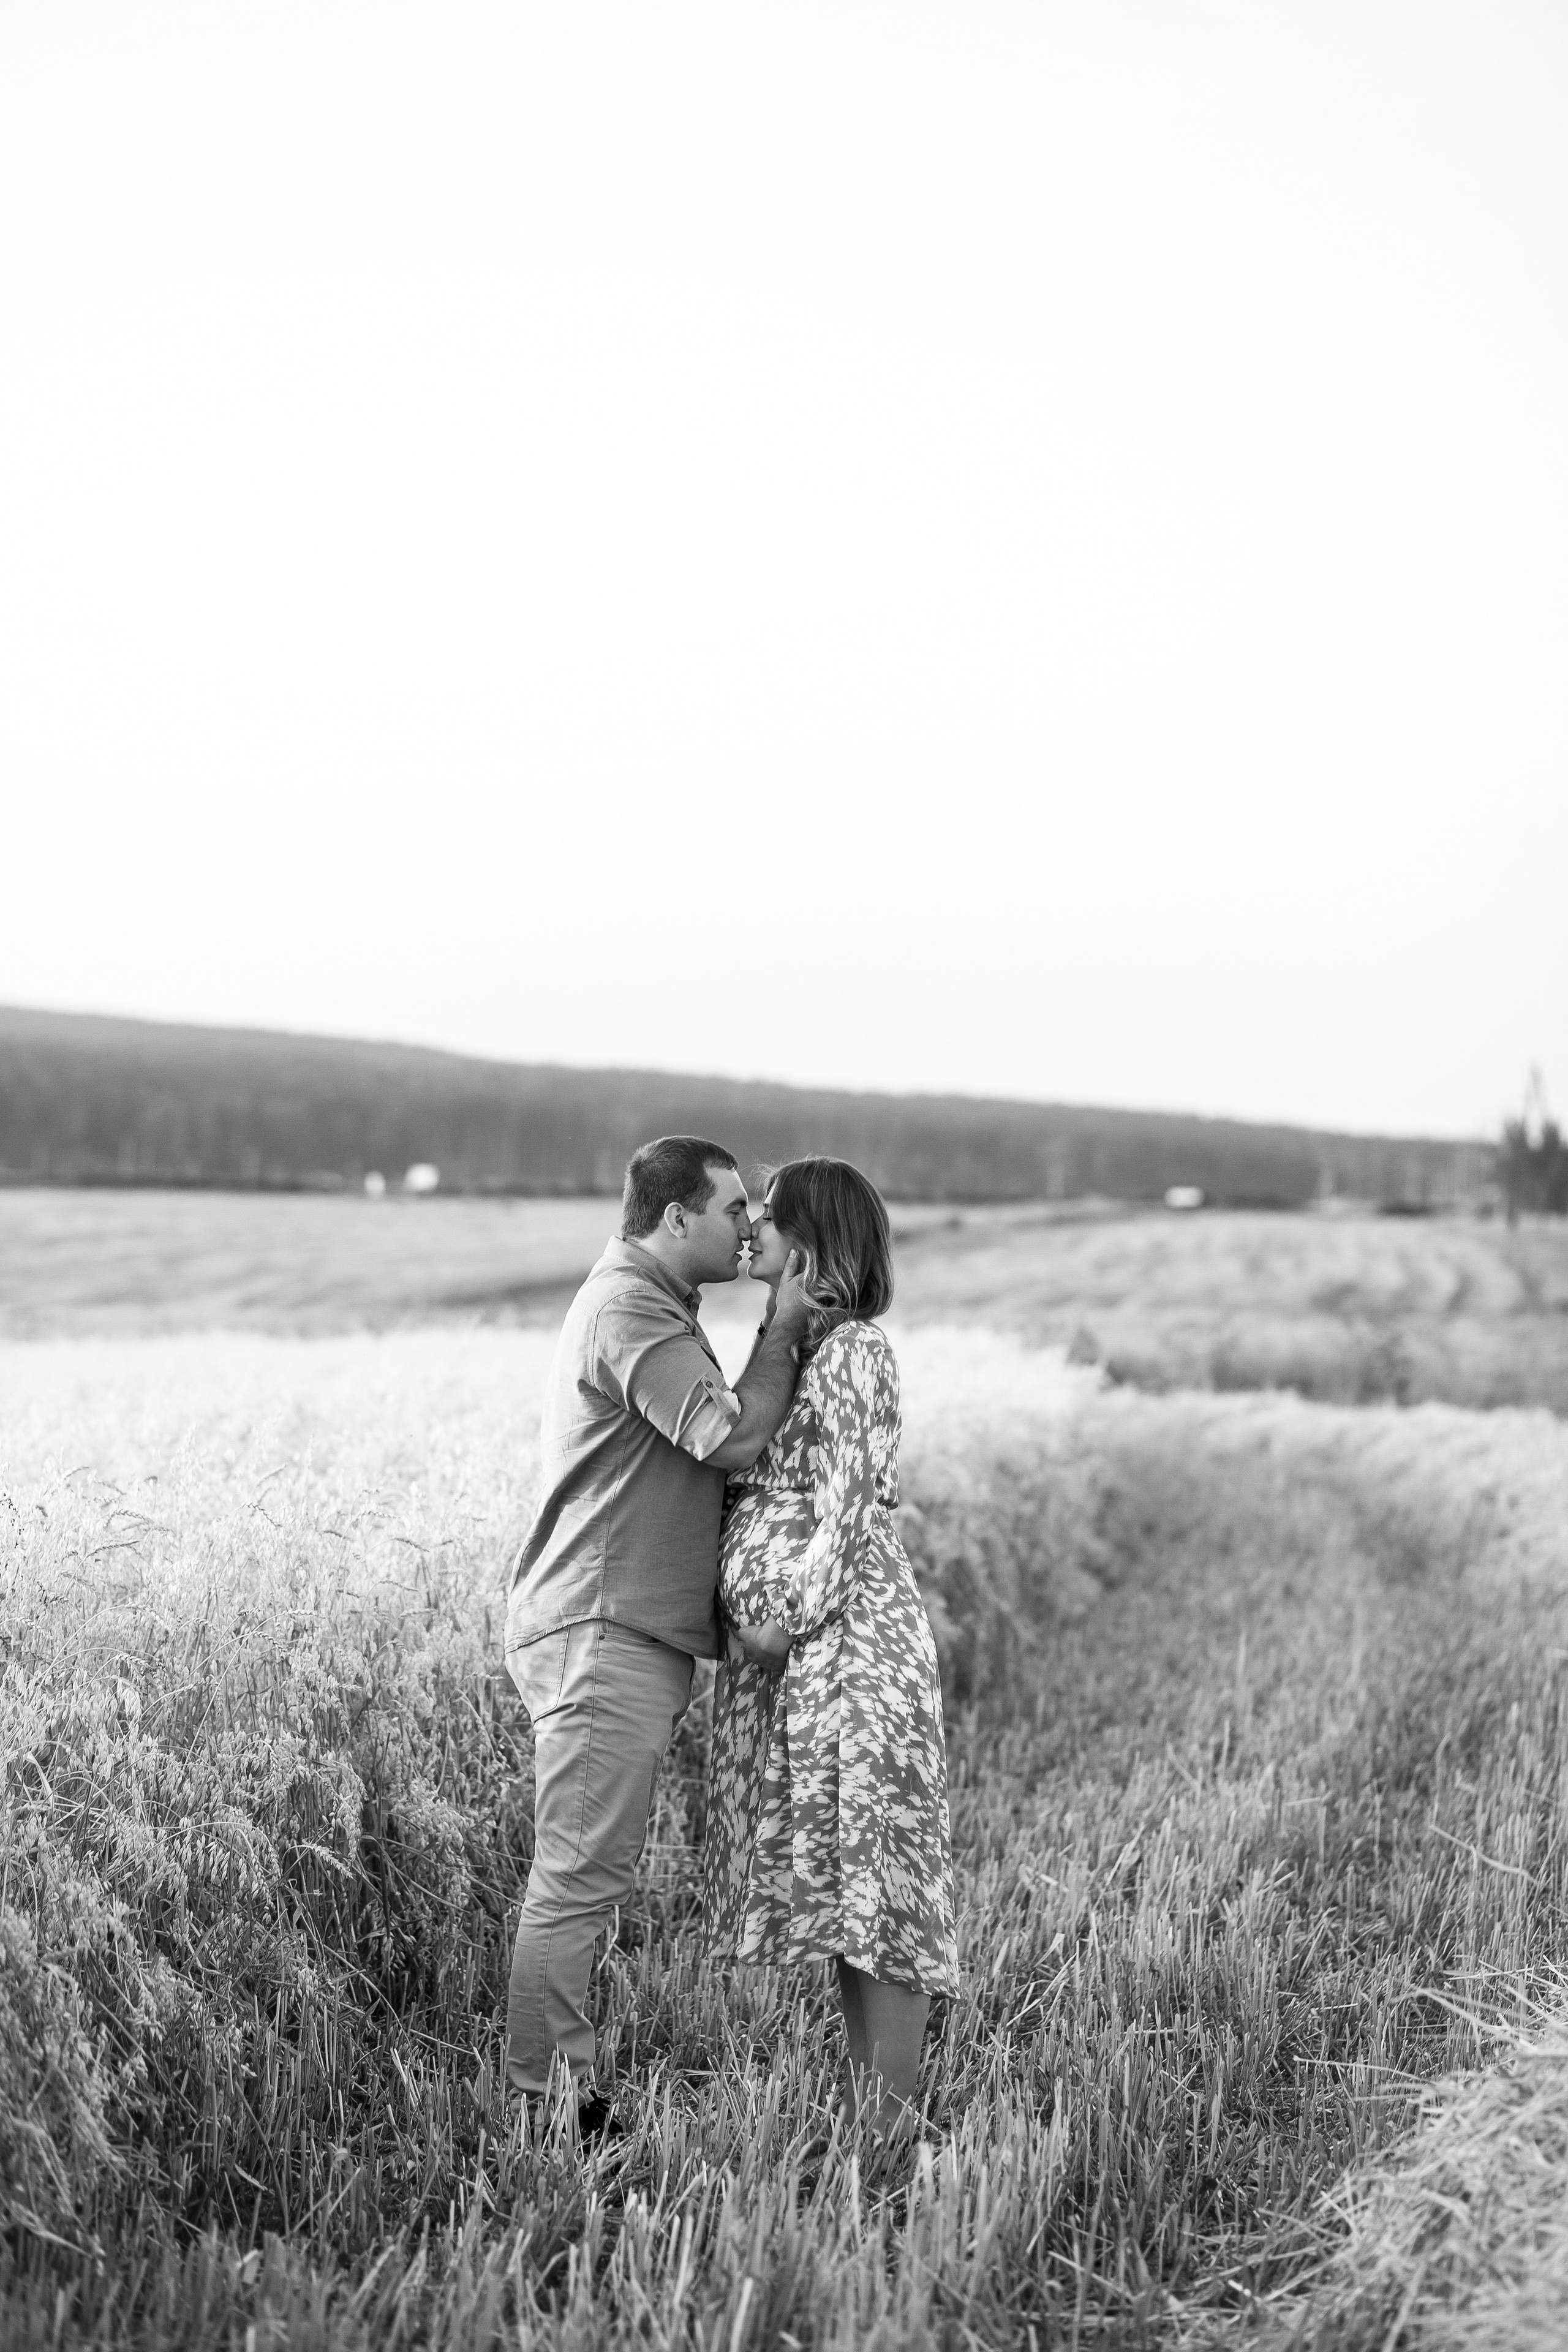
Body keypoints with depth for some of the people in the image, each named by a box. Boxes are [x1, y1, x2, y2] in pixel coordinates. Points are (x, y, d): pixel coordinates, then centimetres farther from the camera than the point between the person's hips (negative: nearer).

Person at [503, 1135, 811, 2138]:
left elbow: (715, 1449, 17)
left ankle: (556, 2090, 19)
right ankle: (549, 2099, -3)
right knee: (580, 1875, -8)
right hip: (602, 1632, -11)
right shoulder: (630, 1311, -14)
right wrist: (786, 1329, -8)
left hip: (634, 1636, 11)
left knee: (589, 1875, 13)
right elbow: (734, 1437, -20)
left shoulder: (659, 1308, 21)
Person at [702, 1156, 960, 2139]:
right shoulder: (784, 1339, 16)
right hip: (784, 1647, 9)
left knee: (873, 1874, -5)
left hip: (847, 1637, -9)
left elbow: (851, 1504, -15)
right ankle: (862, 2116, 20)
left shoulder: (854, 1349, -10)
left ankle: (890, 2129, 0)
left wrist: (791, 1617, -18)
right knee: (838, 1884, 12)